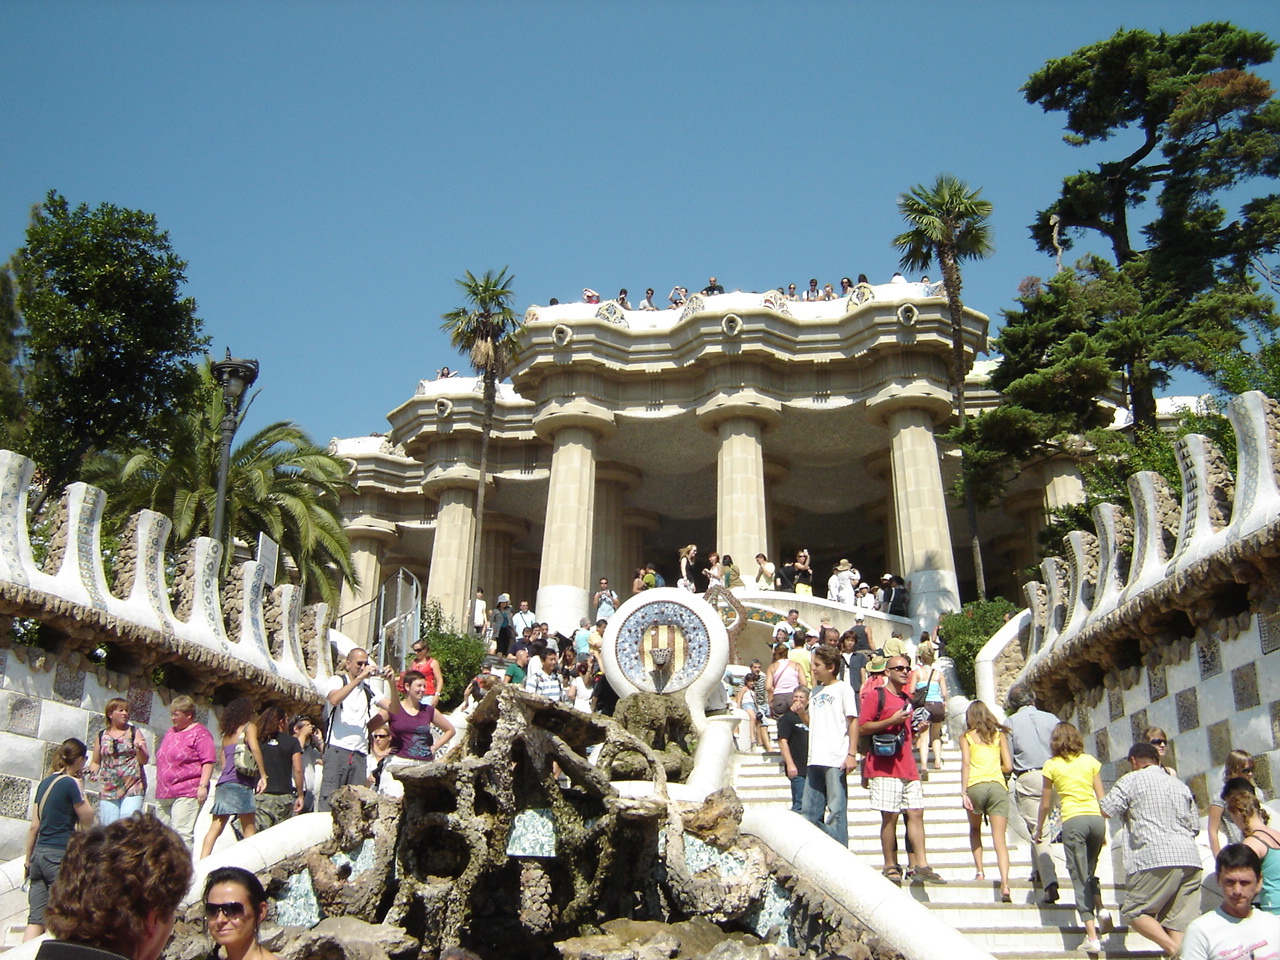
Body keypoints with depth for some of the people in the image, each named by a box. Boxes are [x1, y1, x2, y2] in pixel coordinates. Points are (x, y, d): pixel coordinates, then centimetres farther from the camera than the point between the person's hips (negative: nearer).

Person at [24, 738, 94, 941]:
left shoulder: (44, 783, 12)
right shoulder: (71, 783, -9)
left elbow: (34, 826, 12)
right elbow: (87, 819, -3)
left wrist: (28, 858, 19)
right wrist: (81, 791, 4)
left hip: (39, 854, 7)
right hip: (60, 855, -7)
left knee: (35, 919, 5)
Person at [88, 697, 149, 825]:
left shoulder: (134, 732, 8)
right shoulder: (102, 736, 13)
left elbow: (144, 760, 4)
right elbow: (95, 762, 20)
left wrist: (139, 748, -16)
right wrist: (93, 773, -1)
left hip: (132, 788, -2)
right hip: (108, 790, 2)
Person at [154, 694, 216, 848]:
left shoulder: (199, 732, -5)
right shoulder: (170, 732, 20)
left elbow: (208, 762, -12)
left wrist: (203, 785, -19)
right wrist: (160, 787, 27)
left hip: (186, 794, -8)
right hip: (164, 794, 9)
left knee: (182, 833, -14)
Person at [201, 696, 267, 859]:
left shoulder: (227, 733, 23)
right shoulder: (249, 727, 4)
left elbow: (224, 762, 21)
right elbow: (255, 748, -14)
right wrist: (263, 776, -13)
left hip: (223, 784, 7)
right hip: (240, 784, -7)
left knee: (215, 828, 4)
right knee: (249, 831, -5)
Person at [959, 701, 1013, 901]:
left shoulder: (966, 737, 10)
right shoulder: (1000, 735, 15)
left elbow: (966, 764, -3)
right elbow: (1008, 766, 9)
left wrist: (963, 792, -7)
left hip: (975, 786, -1)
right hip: (998, 787, 1)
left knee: (975, 829, 24)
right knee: (999, 838, -4)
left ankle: (980, 871, 14)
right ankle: (1004, 883, -19)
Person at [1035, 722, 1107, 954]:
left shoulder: (1051, 765, 4)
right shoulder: (1090, 761, 11)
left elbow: (1045, 804, 8)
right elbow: (1101, 798, 10)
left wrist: (1038, 831, 20)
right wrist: (1103, 829, 20)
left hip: (1073, 820, -3)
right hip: (1096, 819, 3)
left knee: (1080, 878, 0)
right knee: (1089, 873, 23)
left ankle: (1092, 936, -6)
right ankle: (1100, 908, 0)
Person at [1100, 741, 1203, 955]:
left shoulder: (1132, 780, 4)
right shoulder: (1180, 785, 23)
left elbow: (1106, 810, -2)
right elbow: (1195, 826, 23)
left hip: (1155, 859, -6)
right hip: (1189, 859, 6)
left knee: (1134, 911, 0)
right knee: (1178, 919, 7)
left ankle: (1174, 949, -19)